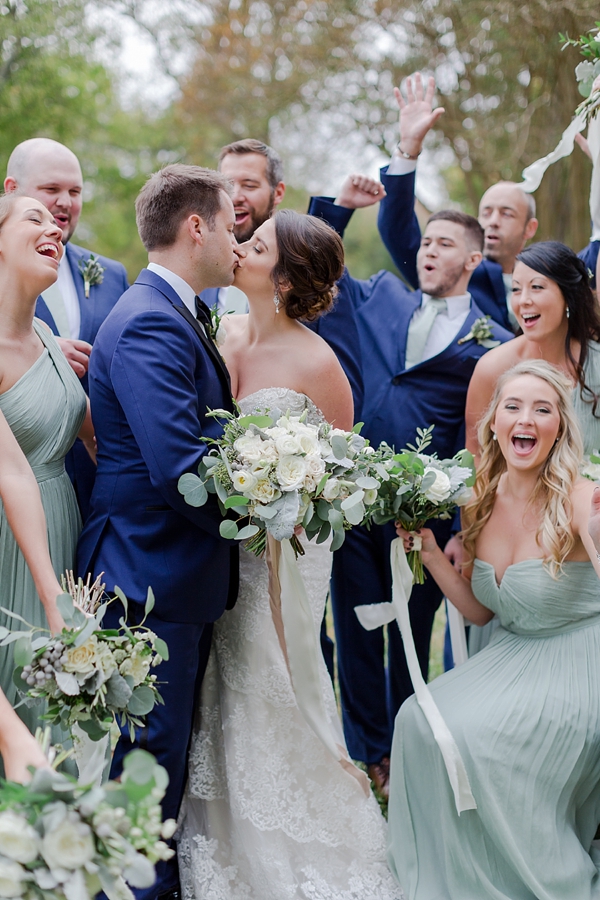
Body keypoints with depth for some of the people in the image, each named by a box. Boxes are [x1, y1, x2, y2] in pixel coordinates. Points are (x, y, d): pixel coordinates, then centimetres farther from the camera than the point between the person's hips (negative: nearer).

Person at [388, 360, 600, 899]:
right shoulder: (482, 504, 1)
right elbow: (480, 611, 10)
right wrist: (429, 552, -1)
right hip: (513, 656, 7)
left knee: (467, 730, -23)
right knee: (419, 719, -13)